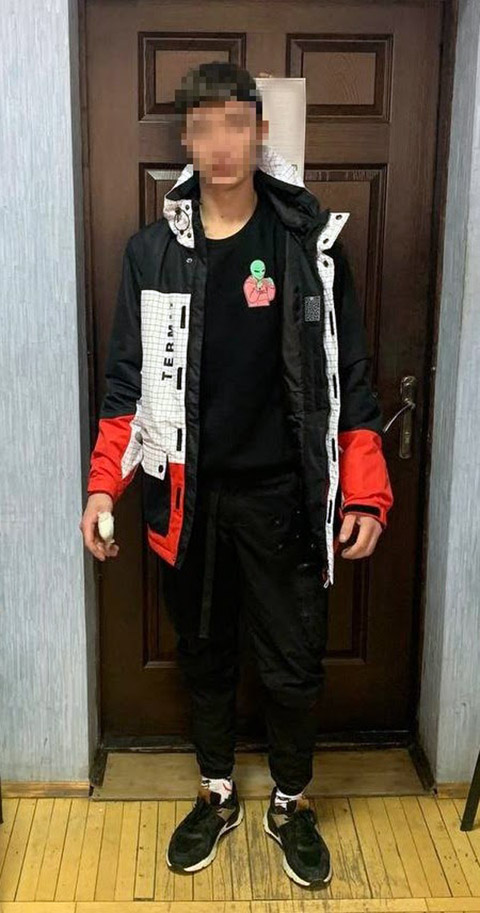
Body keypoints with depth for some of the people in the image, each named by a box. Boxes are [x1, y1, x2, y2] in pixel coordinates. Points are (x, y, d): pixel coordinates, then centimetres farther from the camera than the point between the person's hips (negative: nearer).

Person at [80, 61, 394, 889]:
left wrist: (366, 493, -8)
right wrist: (104, 484, -6)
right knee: (204, 654, 16)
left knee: (293, 664, 8)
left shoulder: (311, 240, -3)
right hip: (189, 492, 2)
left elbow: (349, 375, -2)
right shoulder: (153, 249, 1)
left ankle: (292, 804, 34)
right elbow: (128, 379, 4)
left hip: (284, 494, -1)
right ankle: (216, 795, 39)